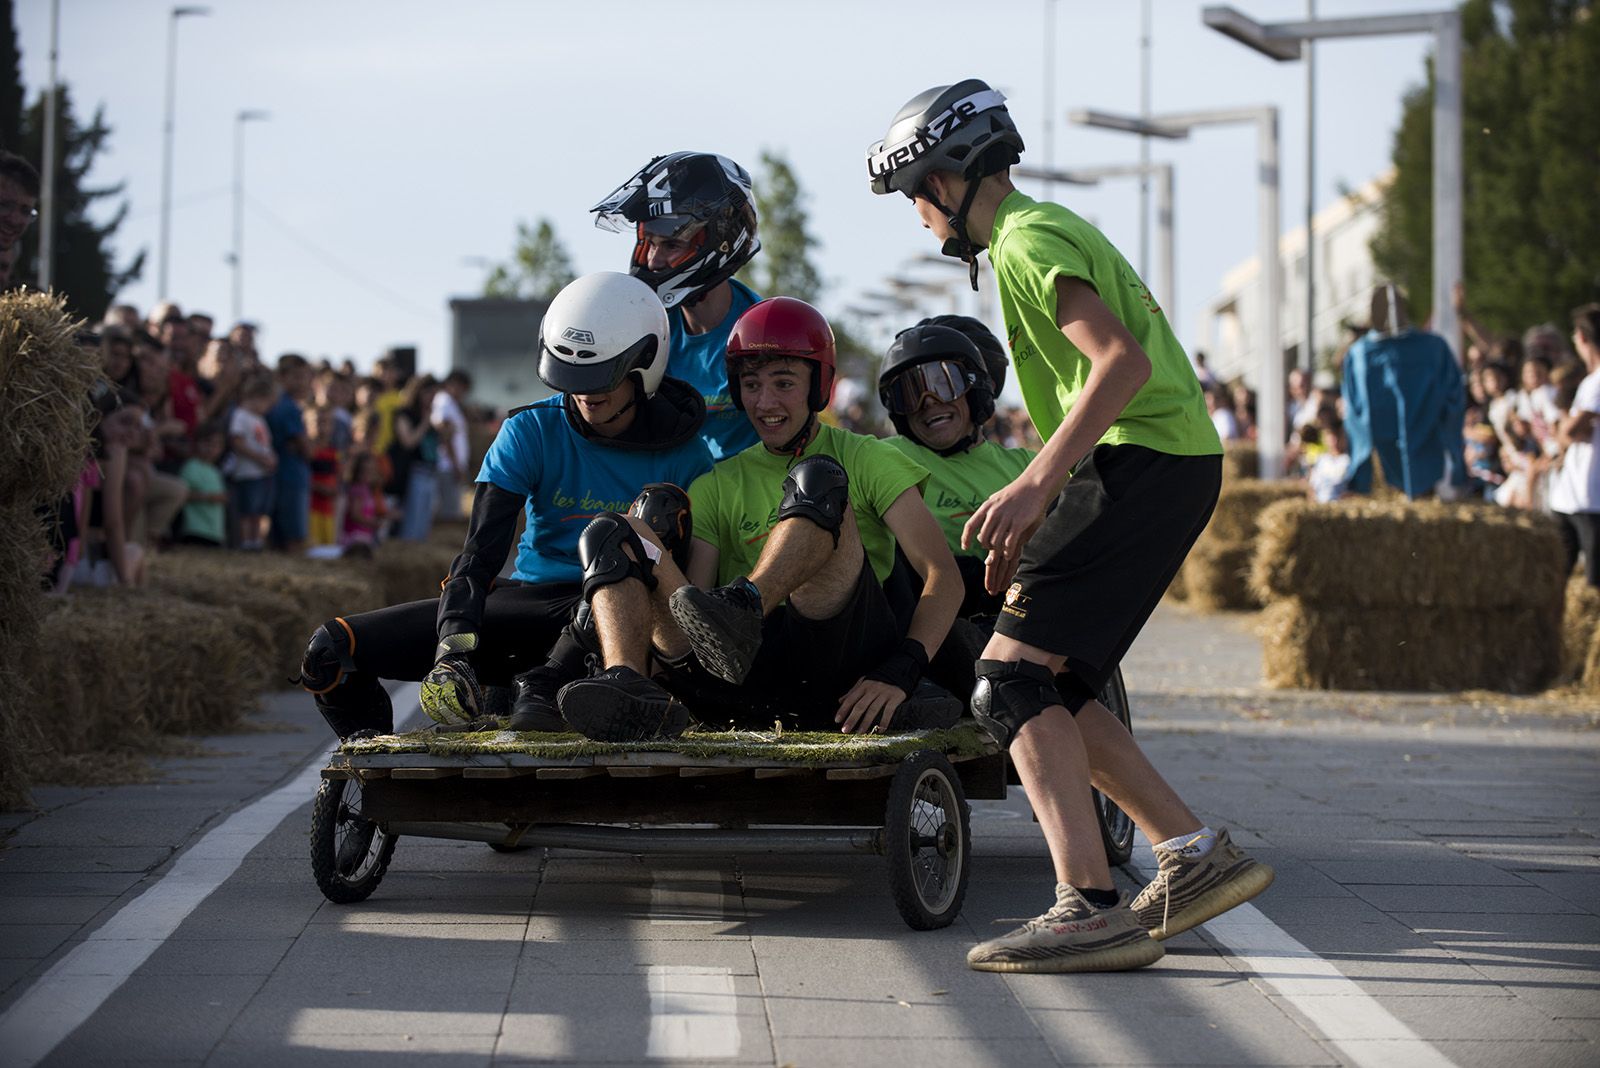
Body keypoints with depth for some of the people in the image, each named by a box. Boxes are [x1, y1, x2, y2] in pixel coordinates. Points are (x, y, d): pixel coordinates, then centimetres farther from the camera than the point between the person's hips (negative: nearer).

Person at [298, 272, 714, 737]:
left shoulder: (683, 455, -3)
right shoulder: (531, 432, -1)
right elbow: (481, 550, -11)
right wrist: (454, 650, -27)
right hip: (526, 603, 2)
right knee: (330, 652, -9)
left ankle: (548, 684, -39)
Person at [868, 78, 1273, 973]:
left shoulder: (1026, 243, -7)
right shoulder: (1057, 230, 26)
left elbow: (1122, 363, -21)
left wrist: (1035, 484, -25)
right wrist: (1032, 523, 26)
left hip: (1142, 462, -10)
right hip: (1174, 461, 10)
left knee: (1013, 677, -13)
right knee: (1050, 686, 11)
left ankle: (1092, 909, -22)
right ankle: (1197, 856, 10)